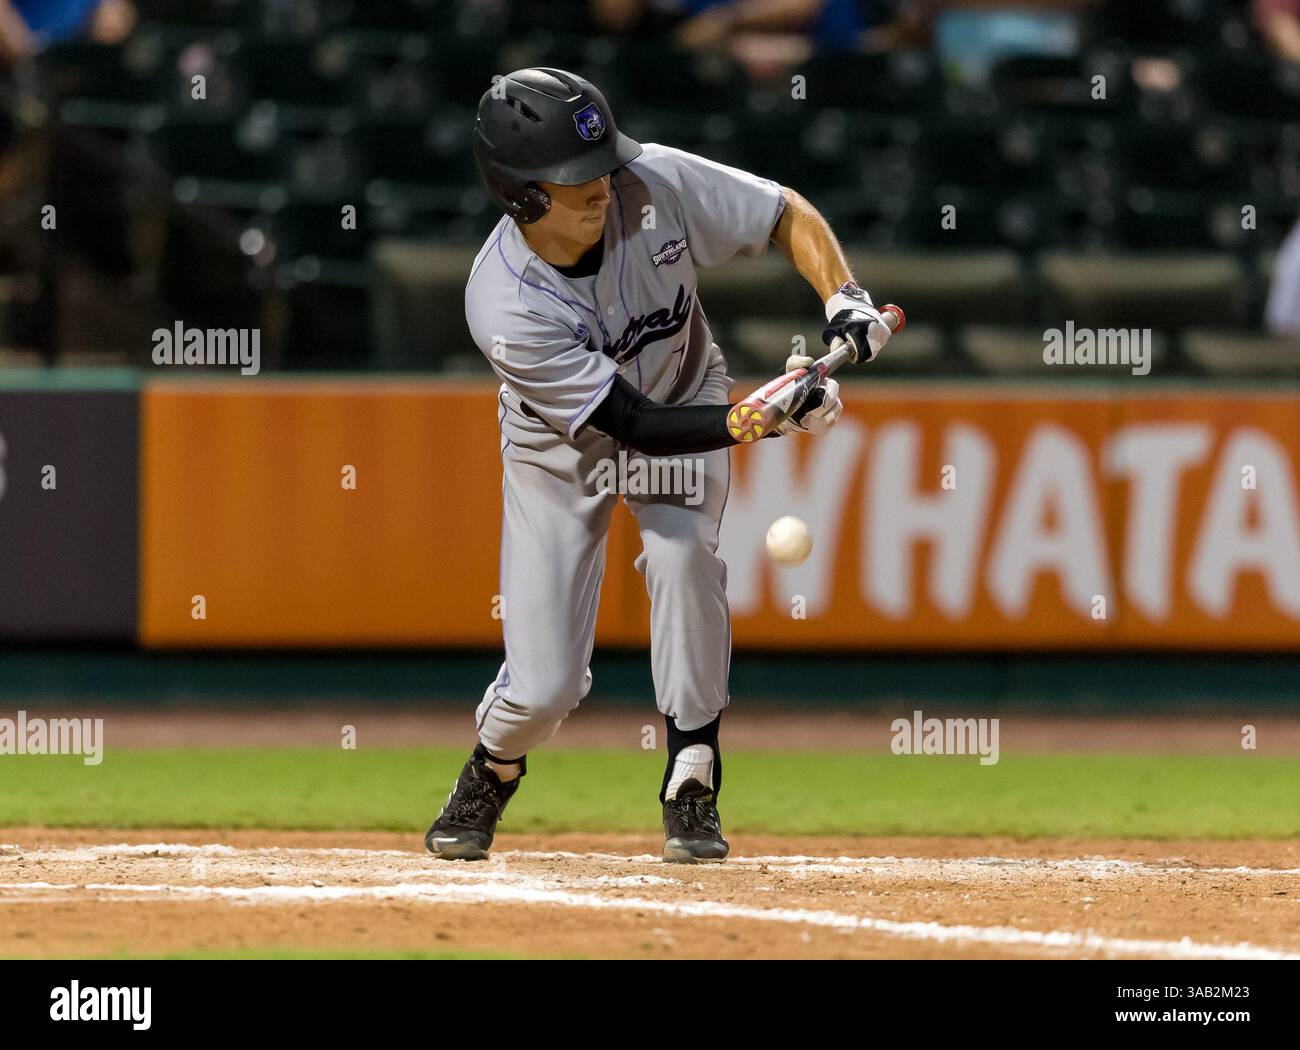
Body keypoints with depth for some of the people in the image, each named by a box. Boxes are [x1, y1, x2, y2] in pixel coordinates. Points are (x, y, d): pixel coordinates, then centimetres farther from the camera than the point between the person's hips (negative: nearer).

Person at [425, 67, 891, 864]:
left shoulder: (654, 184, -29)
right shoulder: (506, 309, -36)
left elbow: (789, 214, -13)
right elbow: (636, 424, -33)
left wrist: (844, 300, -31)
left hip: (684, 392, 2)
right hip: (564, 442, -2)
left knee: (682, 548, -29)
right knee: (546, 687, -6)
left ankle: (692, 788, -15)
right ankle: (492, 773, 31)